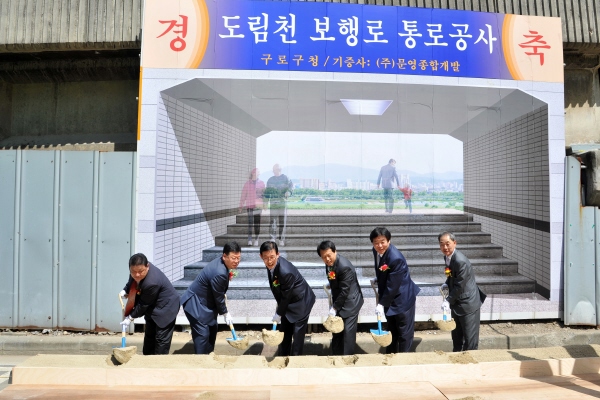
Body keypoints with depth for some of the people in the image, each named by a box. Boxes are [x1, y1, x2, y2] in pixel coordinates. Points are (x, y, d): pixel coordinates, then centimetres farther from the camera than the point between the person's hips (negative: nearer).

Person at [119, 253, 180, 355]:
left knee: (162, 339, -5)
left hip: (165, 307, -9)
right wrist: (125, 290, -2)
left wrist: (131, 317, -13)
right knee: (149, 335, 22)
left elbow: (143, 304, -25)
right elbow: (131, 282, 12)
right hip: (152, 307, 9)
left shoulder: (151, 283, -39)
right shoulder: (137, 269, -16)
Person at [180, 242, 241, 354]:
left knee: (212, 330, 17)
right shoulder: (219, 273, -33)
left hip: (205, 303, 10)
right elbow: (218, 297, -19)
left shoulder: (220, 262, -4)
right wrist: (225, 313, -6)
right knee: (202, 334, -8)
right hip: (195, 304, -10)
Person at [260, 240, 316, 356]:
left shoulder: (286, 271, -37)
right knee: (285, 330, 19)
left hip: (301, 301, -8)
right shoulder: (271, 265, -13)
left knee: (298, 333, 2)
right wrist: (279, 306, 8)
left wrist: (278, 314, -11)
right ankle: (283, 355, 35)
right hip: (288, 301, 8)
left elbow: (286, 296, -23)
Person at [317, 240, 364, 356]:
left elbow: (344, 291, -23)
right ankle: (336, 355, 29)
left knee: (348, 332, -3)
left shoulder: (344, 266, -28)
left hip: (350, 302, -8)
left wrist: (335, 307, -17)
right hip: (339, 301, 8)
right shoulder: (330, 262, -5)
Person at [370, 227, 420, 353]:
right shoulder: (376, 251, -6)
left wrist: (382, 304, -20)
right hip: (389, 298, 8)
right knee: (391, 331, 22)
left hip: (402, 298, -8)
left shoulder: (396, 258, -30)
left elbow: (392, 285, -26)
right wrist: (378, 279, 1)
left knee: (404, 333, 7)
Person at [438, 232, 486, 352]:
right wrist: (447, 284, 0)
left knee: (470, 339, 3)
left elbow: (460, 286, -23)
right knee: (456, 336, 21)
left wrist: (448, 300, -17)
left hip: (468, 303, -9)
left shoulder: (461, 261, -28)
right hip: (456, 303, 9)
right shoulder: (447, 256, 0)